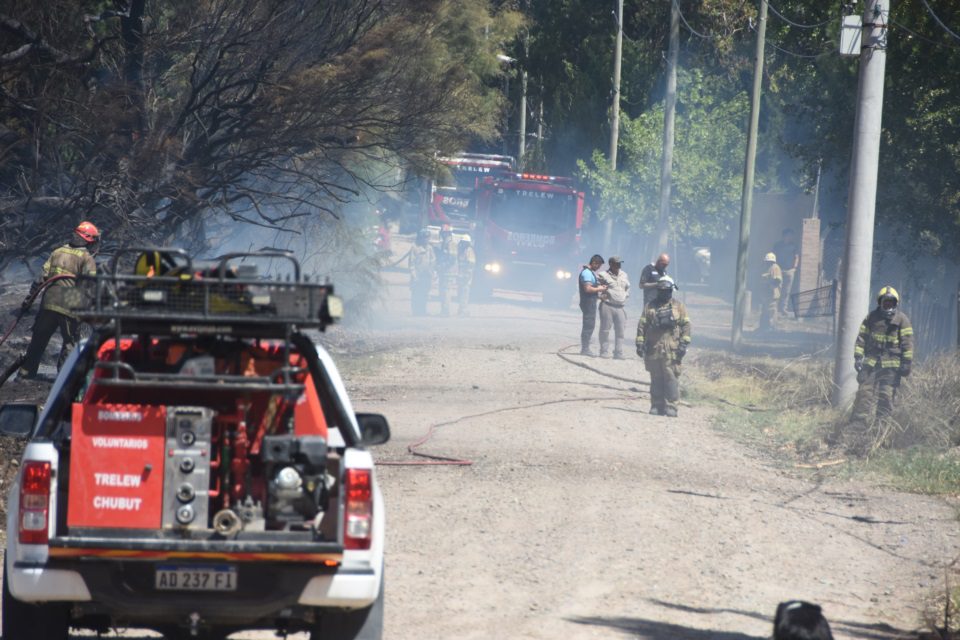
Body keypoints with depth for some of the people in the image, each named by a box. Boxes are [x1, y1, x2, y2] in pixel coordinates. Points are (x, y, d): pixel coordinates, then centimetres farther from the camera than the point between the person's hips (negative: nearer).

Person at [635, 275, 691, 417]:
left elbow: (686, 325, 3)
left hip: (672, 349, -2)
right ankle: (657, 406, 10)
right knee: (656, 379, 5)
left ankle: (671, 407, -6)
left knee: (671, 378, -7)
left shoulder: (679, 307, 8)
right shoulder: (650, 307, 11)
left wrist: (684, 344, -7)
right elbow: (642, 325, 9)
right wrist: (640, 343, 1)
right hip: (653, 349, 2)